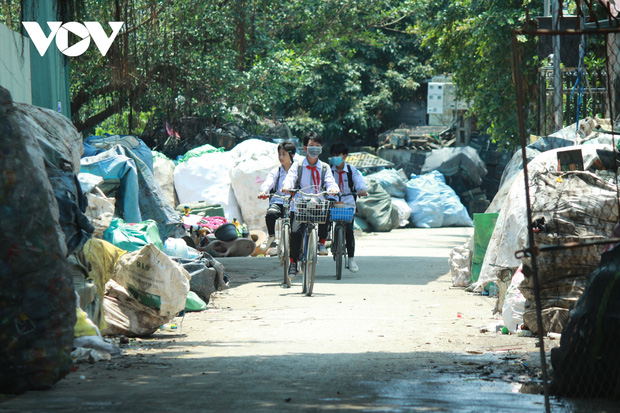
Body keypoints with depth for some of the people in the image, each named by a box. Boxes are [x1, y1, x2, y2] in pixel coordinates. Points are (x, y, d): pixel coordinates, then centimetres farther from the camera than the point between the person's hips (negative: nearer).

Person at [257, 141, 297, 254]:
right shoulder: (276, 171, 13)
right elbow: (268, 183, -4)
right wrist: (263, 191, -28)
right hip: (278, 201, 1)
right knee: (270, 214, -33)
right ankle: (271, 237, -6)